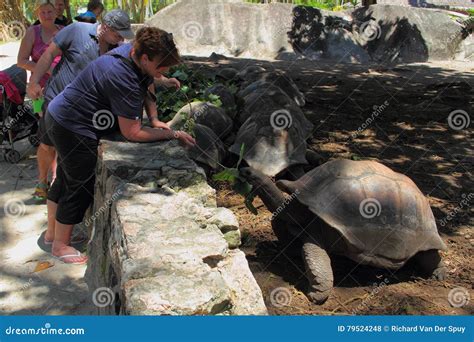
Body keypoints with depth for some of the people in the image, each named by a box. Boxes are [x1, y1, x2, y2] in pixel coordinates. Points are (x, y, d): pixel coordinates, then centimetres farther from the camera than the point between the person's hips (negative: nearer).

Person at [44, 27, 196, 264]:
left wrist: (155, 120, -5)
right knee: (81, 186, 3)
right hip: (73, 127, -10)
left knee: (66, 180, 22)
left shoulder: (134, 52, -5)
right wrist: (174, 134, -20)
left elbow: (146, 91, 12)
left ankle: (52, 233, 42)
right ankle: (61, 246, 22)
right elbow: (132, 133, -26)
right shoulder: (123, 78, -33)